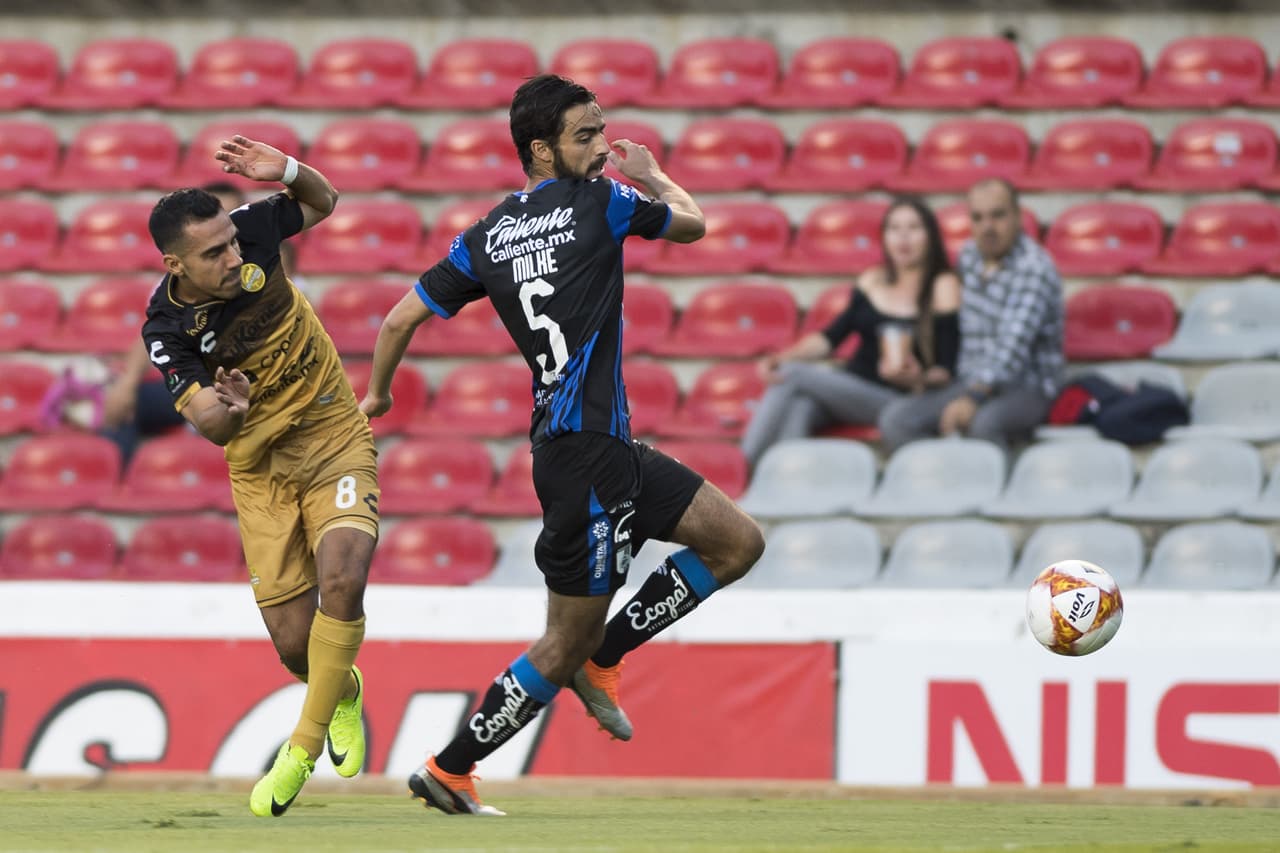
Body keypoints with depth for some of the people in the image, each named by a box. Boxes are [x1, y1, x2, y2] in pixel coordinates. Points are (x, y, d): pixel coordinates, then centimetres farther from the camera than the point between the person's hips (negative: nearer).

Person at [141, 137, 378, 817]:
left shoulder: (249, 232, -13)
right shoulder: (166, 328, -16)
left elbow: (323, 202, 8)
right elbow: (211, 428, -14)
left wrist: (287, 171, -15)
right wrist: (227, 409, -38)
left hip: (334, 438, 0)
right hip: (261, 467, 0)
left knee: (342, 582, -25)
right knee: (295, 647, -3)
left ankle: (304, 747, -7)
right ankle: (343, 692, 36)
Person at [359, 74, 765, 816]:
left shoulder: (487, 237, 12)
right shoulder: (599, 202, -4)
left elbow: (401, 319, 13)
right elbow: (692, 223, 13)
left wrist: (377, 393, 30)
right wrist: (652, 174, 32)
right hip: (586, 454, -9)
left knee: (739, 542, 13)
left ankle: (601, 660, 15)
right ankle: (450, 769, 4)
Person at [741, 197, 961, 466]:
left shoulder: (943, 287, 0)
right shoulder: (872, 281, 17)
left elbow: (946, 371, -5)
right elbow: (832, 336, 15)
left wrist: (920, 379, -28)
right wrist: (783, 357, -2)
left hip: (892, 398, -4)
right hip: (848, 387, 4)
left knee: (793, 375, -25)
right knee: (798, 406, -33)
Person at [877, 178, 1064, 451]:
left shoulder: (1034, 269, -13)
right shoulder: (969, 256, 11)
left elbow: (1013, 346, -26)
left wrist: (974, 397, -38)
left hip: (1027, 390, -7)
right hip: (970, 385, 7)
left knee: (983, 422, -41)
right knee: (895, 418, -19)